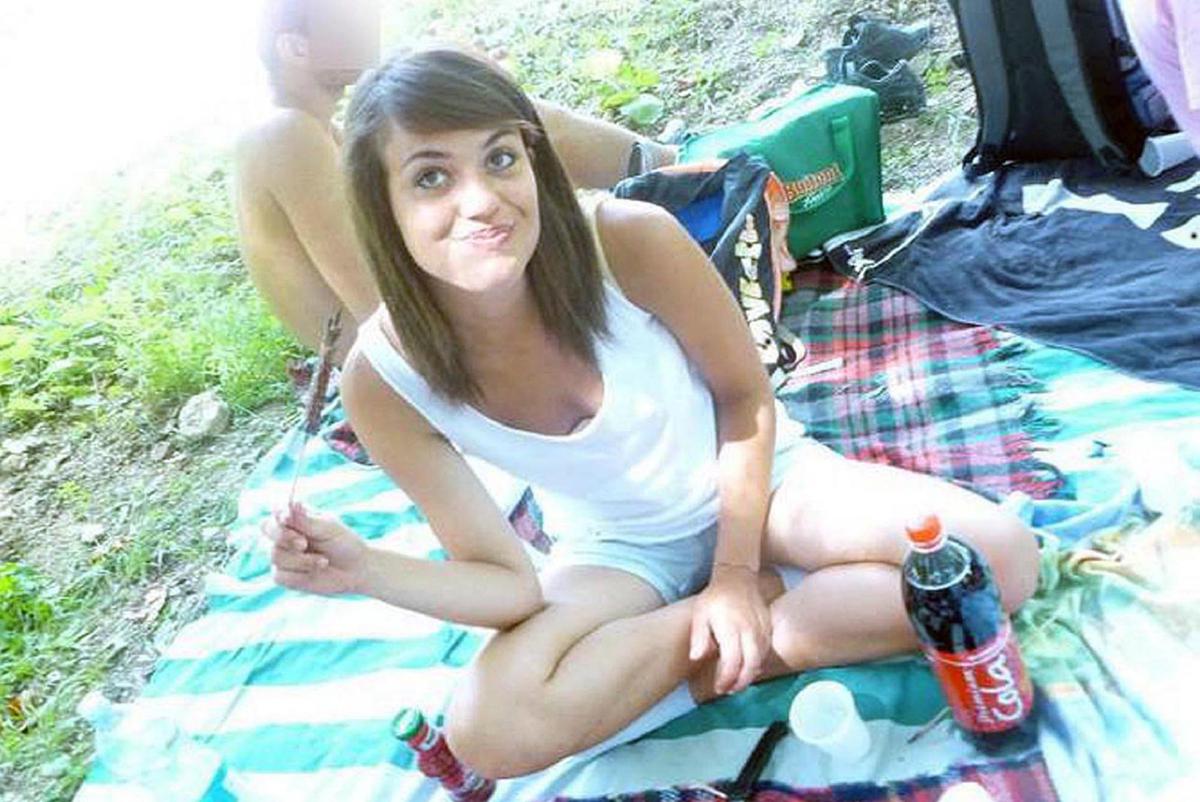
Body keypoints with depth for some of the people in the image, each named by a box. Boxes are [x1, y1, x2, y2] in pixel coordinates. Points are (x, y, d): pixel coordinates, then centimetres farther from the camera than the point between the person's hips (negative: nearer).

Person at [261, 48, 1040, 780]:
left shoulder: (631, 238, -29)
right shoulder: (385, 379, -24)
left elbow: (745, 396, -10)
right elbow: (512, 586, -17)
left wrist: (737, 573, -14)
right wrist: (366, 568, -35)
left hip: (756, 478, 0)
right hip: (618, 552, 1)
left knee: (1002, 554, -19)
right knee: (488, 731, -28)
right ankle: (748, 614, -8)